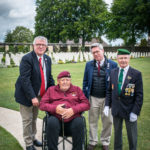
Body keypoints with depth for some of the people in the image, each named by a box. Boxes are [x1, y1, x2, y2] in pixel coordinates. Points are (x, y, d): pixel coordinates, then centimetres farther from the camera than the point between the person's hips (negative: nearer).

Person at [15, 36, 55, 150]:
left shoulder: (47, 59, 4)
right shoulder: (27, 59, -18)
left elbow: (49, 77, 9)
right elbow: (25, 80, -23)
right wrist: (32, 97, -26)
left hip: (39, 95, 6)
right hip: (27, 95, -6)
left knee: (34, 119, 21)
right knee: (27, 120, 5)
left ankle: (33, 138, 40)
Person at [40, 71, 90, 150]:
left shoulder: (77, 89, 19)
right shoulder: (51, 90, 20)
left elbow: (86, 104, 9)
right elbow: (42, 105, 11)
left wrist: (73, 110, -9)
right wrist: (55, 108, -9)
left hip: (73, 119, 0)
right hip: (56, 118, 0)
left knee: (79, 122, -32)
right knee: (51, 122, -33)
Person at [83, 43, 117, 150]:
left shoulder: (112, 65, -5)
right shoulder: (89, 64, 3)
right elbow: (85, 81, 7)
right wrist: (85, 96, 4)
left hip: (107, 98, -1)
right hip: (93, 98, 2)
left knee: (108, 121, 11)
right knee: (92, 121, 13)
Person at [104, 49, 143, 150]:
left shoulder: (136, 74, -11)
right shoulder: (113, 72, 2)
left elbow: (139, 95, -11)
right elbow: (110, 90, 8)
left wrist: (135, 112, -15)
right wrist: (107, 105, 0)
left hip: (130, 110, -3)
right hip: (116, 110, 4)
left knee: (132, 135, 13)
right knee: (117, 132, 20)